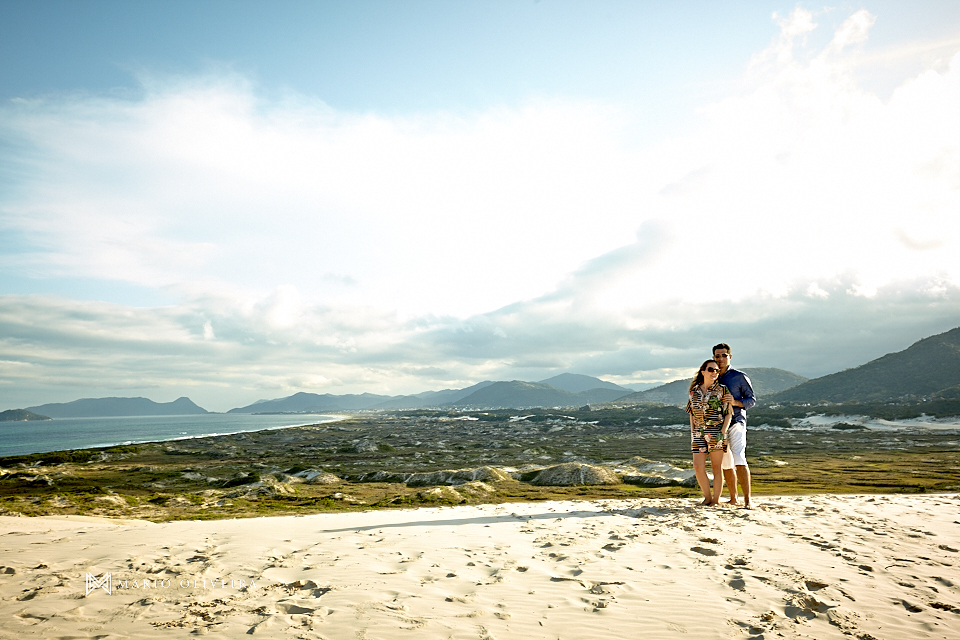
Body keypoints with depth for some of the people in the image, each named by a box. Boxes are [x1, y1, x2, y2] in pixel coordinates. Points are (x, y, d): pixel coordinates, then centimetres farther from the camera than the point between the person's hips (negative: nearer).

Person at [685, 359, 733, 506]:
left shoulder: (722, 390, 0)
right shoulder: (694, 391, 10)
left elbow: (729, 413, -1)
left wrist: (723, 432, -13)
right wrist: (692, 433, 9)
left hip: (716, 432, -3)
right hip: (699, 433, 3)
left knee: (716, 467, 1)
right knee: (698, 467, -3)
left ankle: (716, 499, 12)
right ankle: (707, 497, 14)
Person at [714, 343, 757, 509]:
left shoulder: (740, 377, -1)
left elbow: (752, 400, 0)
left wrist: (736, 402, -19)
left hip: (736, 423, -5)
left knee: (739, 459, -19)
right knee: (725, 464, 11)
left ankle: (747, 500, -19)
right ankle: (734, 498, 23)